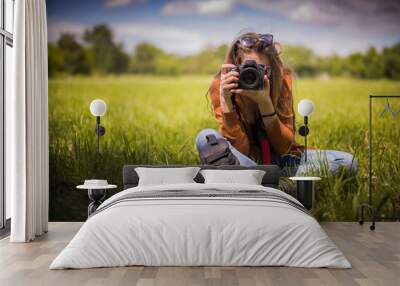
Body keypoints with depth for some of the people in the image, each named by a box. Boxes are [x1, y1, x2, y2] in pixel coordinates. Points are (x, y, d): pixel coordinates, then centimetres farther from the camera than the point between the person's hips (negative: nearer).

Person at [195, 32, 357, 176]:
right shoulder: (221, 86, -16)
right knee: (206, 138, -30)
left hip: (280, 159, 2)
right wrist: (225, 100, -31)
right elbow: (240, 150, -22)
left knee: (348, 162, -19)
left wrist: (265, 103, -30)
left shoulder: (281, 79, -13)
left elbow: (284, 147, -16)